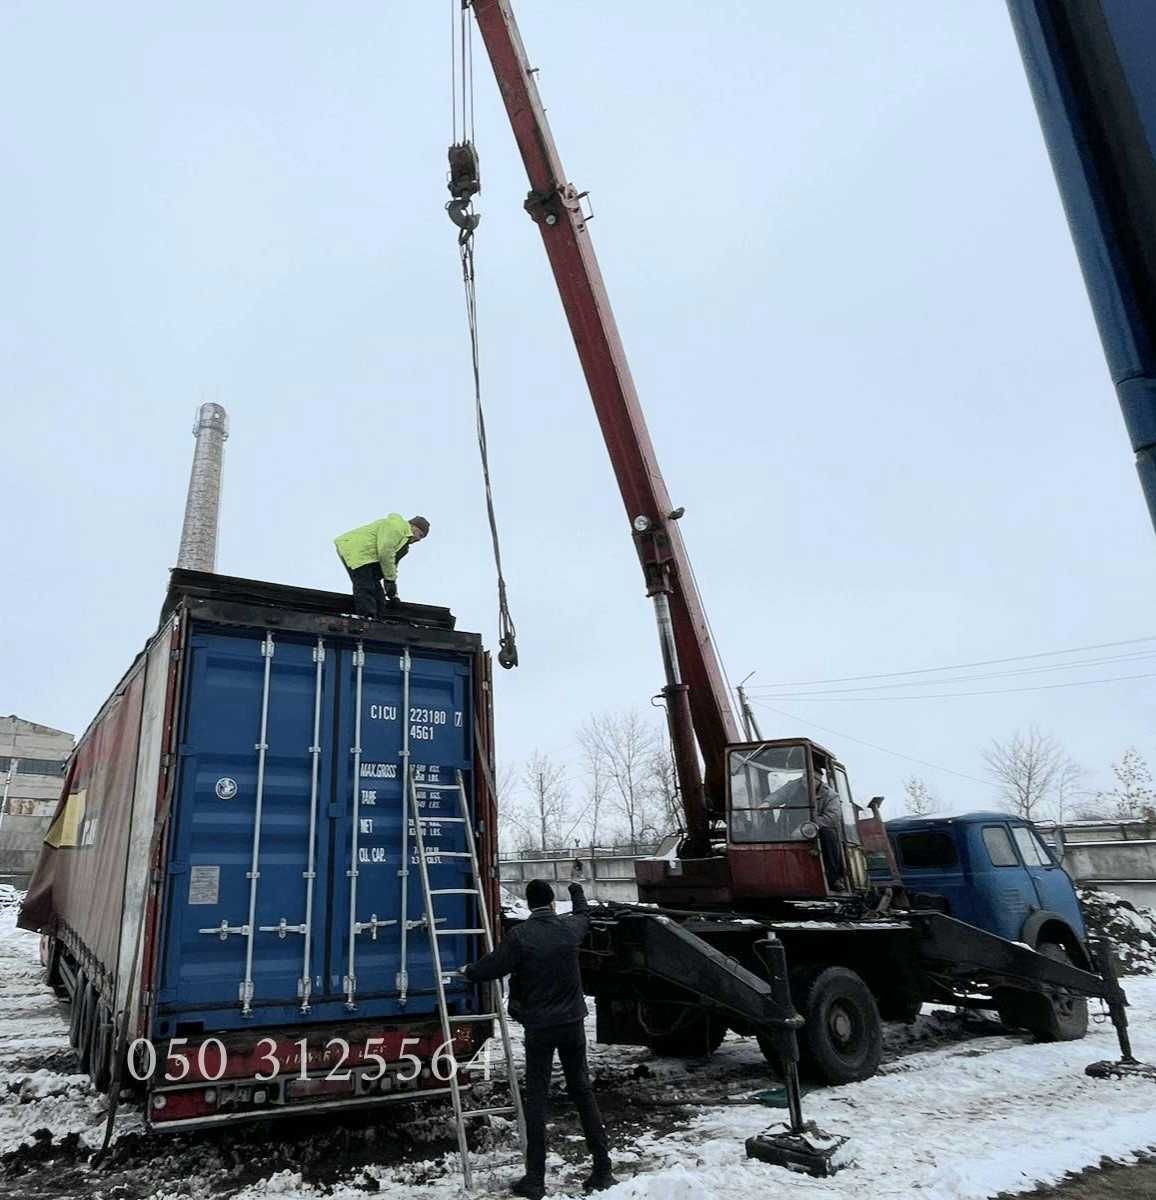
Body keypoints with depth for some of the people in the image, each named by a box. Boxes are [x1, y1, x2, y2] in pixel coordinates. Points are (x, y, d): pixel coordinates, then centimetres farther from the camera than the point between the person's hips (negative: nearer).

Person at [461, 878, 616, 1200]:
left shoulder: (520, 935, -14)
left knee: (536, 1097, 6)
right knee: (583, 1092, 12)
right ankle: (603, 1170, 15)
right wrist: (577, 891, 43)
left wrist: (468, 971, 11)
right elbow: (583, 915, 23)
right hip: (572, 1022, 4)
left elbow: (493, 966, -9)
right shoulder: (570, 927, 0)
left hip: (539, 1026, -3)